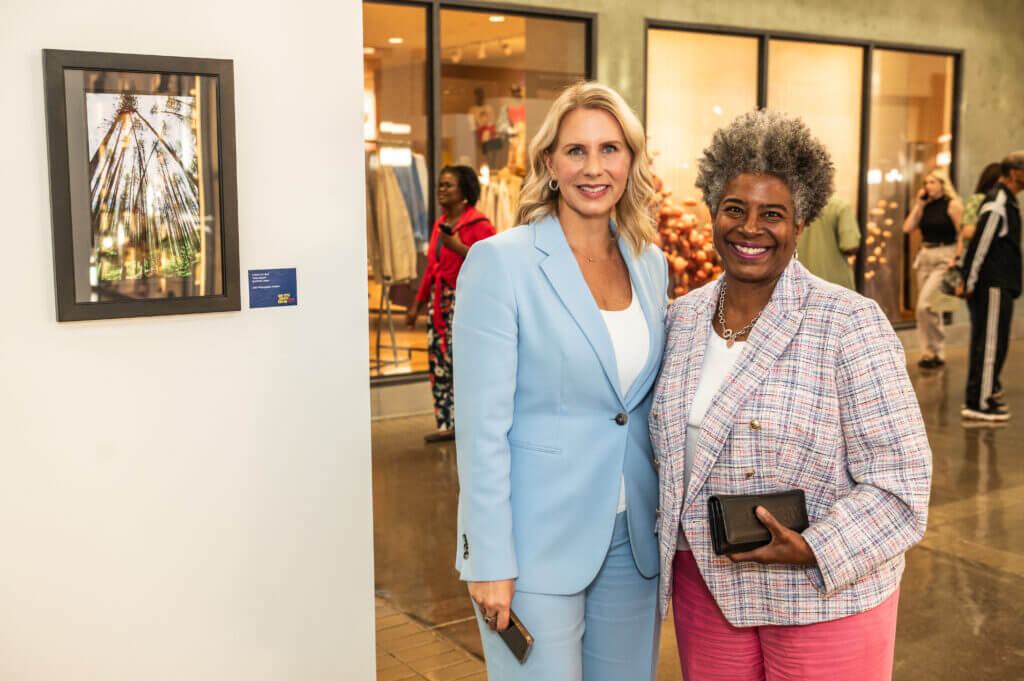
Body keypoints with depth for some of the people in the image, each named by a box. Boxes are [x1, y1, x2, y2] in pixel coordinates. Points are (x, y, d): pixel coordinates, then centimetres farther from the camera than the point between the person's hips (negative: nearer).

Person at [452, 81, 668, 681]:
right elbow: (482, 424, -13)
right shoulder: (501, 262, -12)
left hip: (633, 541, 6)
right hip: (538, 543, -5)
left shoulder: (652, 266, 6)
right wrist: (490, 561, -14)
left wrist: (666, 530, 11)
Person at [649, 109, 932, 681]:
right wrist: (673, 538, 7)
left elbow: (900, 480, -15)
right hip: (706, 586, 5)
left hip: (827, 596, -4)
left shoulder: (850, 323, -13)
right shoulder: (684, 317, 3)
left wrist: (814, 550, -25)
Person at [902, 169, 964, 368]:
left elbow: (963, 234, -10)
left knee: (925, 305, -17)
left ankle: (936, 351, -4)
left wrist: (955, 260, -18)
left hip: (944, 258, -7)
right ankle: (929, 352, 18)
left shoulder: (953, 205, -6)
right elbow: (907, 228, 2)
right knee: (928, 308, 10)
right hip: (925, 257, 7)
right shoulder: (926, 207, 12)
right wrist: (918, 204, 4)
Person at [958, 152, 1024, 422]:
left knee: (985, 343, 14)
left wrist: (969, 280, 21)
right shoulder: (997, 206, -16)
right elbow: (980, 244, -19)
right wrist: (969, 283, -17)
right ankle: (979, 404, -4)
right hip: (994, 286, -10)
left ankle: (978, 397, 22)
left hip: (999, 285, 10)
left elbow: (979, 242, 21)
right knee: (990, 343, -7)